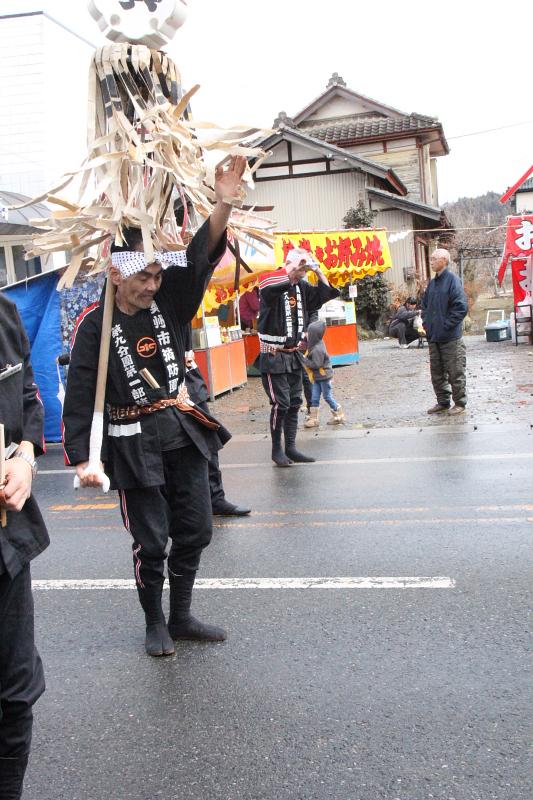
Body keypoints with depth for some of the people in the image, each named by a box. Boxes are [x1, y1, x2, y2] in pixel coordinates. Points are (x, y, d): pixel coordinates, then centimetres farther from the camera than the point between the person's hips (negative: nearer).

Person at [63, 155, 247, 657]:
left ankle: (181, 618, 31)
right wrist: (81, 459, -16)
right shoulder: (95, 324, -10)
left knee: (194, 530, 12)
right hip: (134, 443, -5)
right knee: (150, 543, 3)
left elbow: (201, 256, -12)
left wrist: (224, 205, -28)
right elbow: (80, 396, -11)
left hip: (184, 431, 5)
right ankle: (155, 624, 27)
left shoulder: (170, 301, 1)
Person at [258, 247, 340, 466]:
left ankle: (290, 447, 16)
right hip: (273, 356, -7)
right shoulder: (272, 281, -12)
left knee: (294, 403, 9)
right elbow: (271, 285, -37)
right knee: (281, 403, -8)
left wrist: (317, 271, 1)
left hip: (293, 355, 8)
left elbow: (325, 294, 14)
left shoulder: (301, 287, 9)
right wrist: (296, 265, -28)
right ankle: (276, 449, 6)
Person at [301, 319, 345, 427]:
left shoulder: (318, 349, -25)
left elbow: (316, 365, -25)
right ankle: (313, 419, 11)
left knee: (327, 396, 3)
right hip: (317, 377, 9)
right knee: (314, 398, 8)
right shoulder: (316, 344, 3)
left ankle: (339, 416, 17)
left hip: (324, 376, -9)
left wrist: (304, 359, -18)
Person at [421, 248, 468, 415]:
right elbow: (425, 305, 24)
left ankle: (460, 403, 12)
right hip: (433, 337, 8)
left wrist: (446, 325, -16)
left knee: (455, 372, 1)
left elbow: (461, 307, -17)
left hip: (451, 337, -8)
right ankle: (443, 402, 23)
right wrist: (426, 323, 10)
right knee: (437, 372, 12)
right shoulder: (432, 283, 13)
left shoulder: (453, 280, -10)